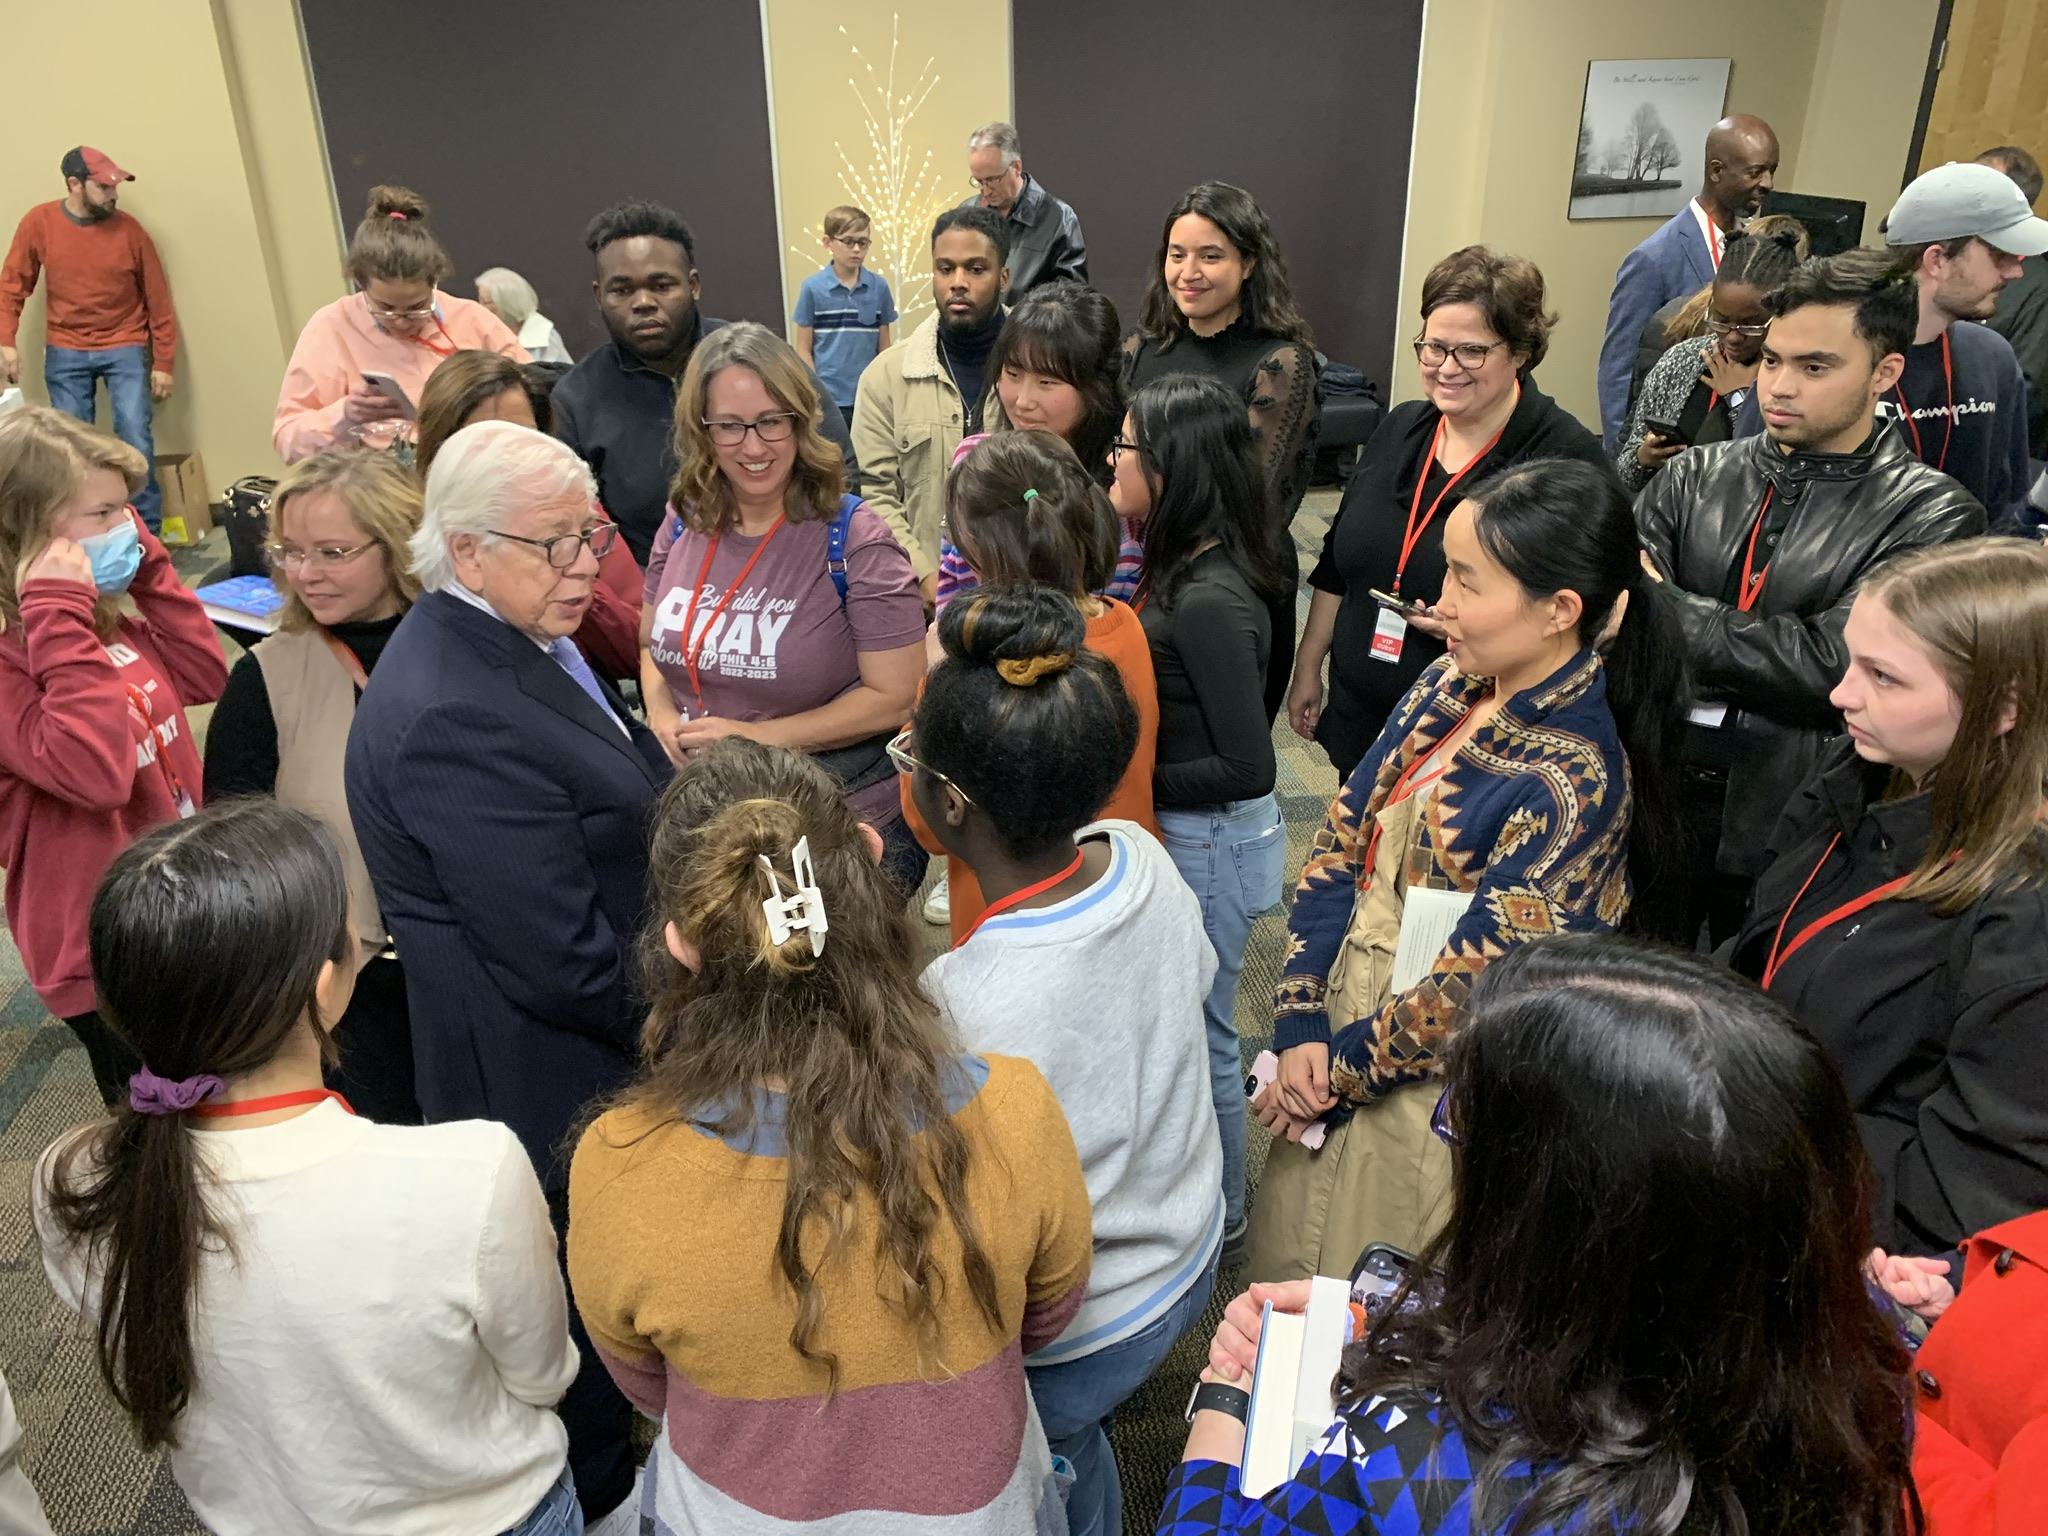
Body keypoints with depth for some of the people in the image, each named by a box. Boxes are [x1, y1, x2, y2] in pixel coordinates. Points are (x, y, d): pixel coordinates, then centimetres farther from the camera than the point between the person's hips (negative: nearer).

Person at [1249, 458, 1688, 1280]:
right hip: (1333, 1055, 7)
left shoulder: (1574, 781, -23)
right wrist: (1301, 1027, -8)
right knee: (1288, 1285, 24)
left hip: (1433, 1101, -6)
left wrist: (1339, 1069, -11)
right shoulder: (1448, 688, -1)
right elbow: (1338, 845, -1)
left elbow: (1473, 982, -21)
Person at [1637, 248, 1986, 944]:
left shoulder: (1929, 515, -6)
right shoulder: (1695, 477, 5)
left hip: (1789, 828, -3)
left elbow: (1835, 663, -18)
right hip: (1653, 791, 3)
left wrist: (1667, 606, -16)